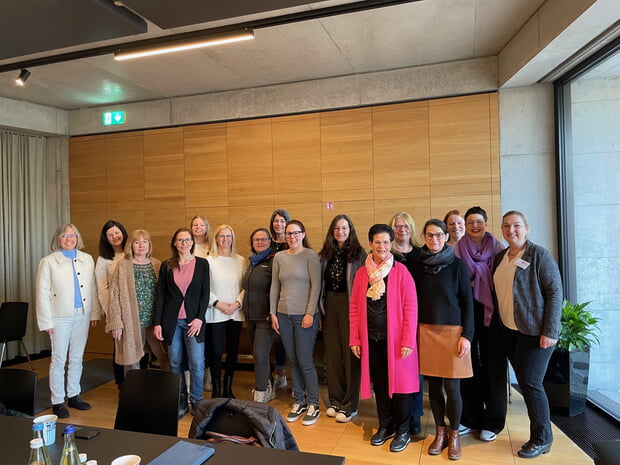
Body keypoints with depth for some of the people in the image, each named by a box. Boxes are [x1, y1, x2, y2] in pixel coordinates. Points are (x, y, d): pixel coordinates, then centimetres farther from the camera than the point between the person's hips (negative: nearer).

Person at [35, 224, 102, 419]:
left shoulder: (87, 259, 5)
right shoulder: (48, 262, -3)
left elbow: (93, 288, 6)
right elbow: (42, 293, -4)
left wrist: (95, 313, 3)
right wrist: (46, 321, -7)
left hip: (82, 315, 3)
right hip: (60, 317, -3)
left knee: (77, 359, 13)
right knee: (59, 360, 4)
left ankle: (74, 396, 26)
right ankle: (57, 401, 16)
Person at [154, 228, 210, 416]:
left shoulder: (202, 264, 2)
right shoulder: (166, 266, 6)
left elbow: (205, 293, 1)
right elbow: (160, 296, 6)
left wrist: (199, 318, -9)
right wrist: (157, 322, 1)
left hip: (193, 321, -1)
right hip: (171, 321, 2)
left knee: (197, 364, -3)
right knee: (175, 364, 9)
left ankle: (196, 401, 16)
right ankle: (180, 401, 24)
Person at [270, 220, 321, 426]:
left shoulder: (310, 255, -5)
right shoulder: (279, 256, 8)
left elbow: (316, 286, -8)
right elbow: (275, 286, 10)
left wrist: (310, 313, -13)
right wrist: (273, 313, 6)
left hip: (305, 315, -4)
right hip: (284, 315, 4)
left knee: (305, 361, 0)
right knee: (293, 361, 12)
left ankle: (313, 404, 17)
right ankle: (299, 402, 26)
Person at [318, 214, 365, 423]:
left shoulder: (359, 254, -4)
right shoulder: (325, 255, 9)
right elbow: (320, 282, 10)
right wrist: (320, 307, 4)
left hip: (350, 305, -4)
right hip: (329, 305, 4)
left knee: (350, 353, 2)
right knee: (332, 354, 10)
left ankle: (350, 406, 15)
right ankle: (335, 401, 25)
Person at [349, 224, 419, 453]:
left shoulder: (401, 272, -7)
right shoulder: (362, 273, 3)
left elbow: (411, 309, -9)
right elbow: (354, 308, 5)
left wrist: (408, 340, -13)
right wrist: (354, 338, 3)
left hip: (395, 338, -3)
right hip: (371, 338, 4)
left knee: (399, 383, 7)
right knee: (379, 383, 15)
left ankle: (403, 431, 25)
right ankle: (385, 426, 33)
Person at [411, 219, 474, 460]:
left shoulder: (457, 265, -4)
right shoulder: (418, 265, 3)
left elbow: (467, 301, -3)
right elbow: (414, 300, 8)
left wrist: (467, 335, -8)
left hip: (453, 331, -2)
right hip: (426, 331, 2)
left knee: (451, 386, 1)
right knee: (434, 385, 9)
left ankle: (454, 435, 23)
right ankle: (440, 432, 28)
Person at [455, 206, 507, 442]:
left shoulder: (497, 247, 2)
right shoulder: (458, 249, 3)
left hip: (492, 311, -1)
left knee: (493, 366, 5)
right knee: (467, 364, 7)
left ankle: (492, 422, 20)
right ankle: (469, 418, 23)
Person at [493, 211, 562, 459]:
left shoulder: (539, 255, -10)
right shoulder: (500, 257, 8)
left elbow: (555, 292, -13)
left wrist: (550, 331, -17)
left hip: (535, 331, -6)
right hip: (509, 330, 6)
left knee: (530, 383, -4)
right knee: (524, 382, 12)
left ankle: (541, 439, 15)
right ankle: (539, 435, 27)